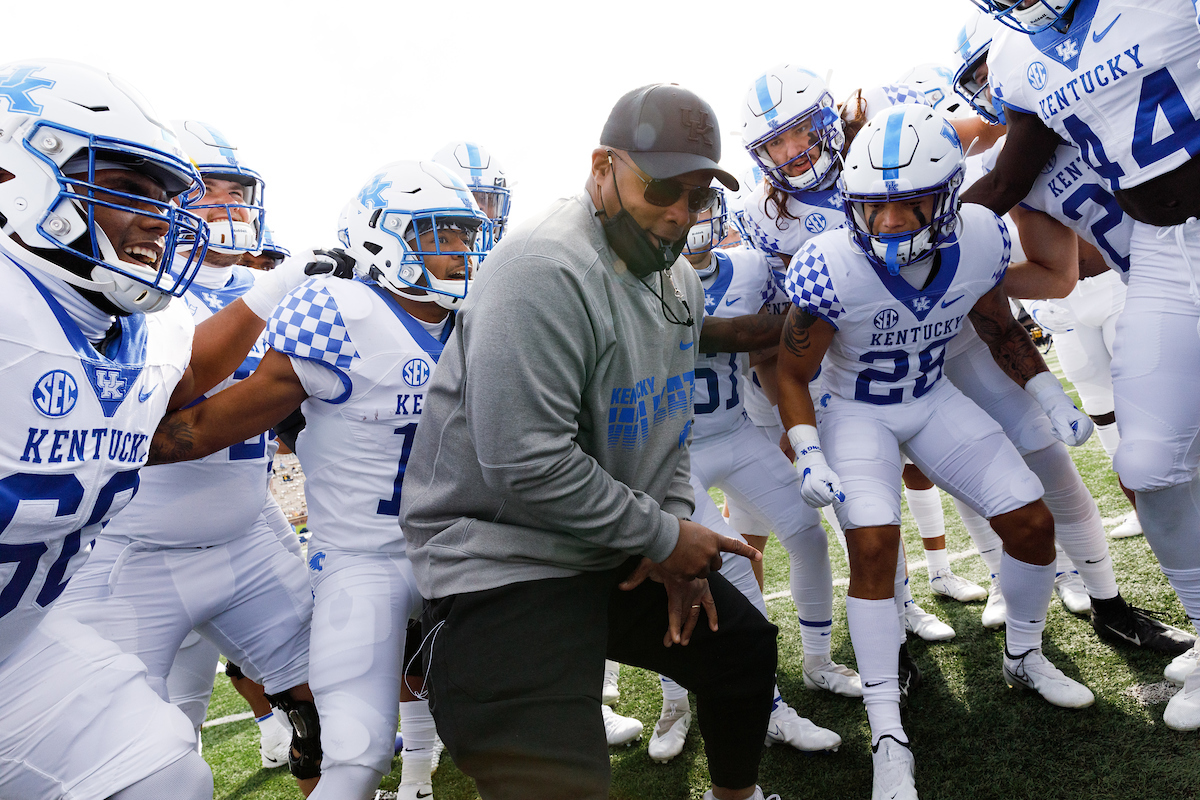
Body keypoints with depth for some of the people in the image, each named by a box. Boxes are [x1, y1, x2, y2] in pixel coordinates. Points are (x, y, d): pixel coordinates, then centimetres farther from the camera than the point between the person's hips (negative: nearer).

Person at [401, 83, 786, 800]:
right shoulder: (545, 271, -24)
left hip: (622, 550, 10)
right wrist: (663, 536, -16)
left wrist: (675, 525, 1)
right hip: (510, 561, -9)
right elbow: (527, 465, -28)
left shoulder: (680, 278, 8)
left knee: (745, 647, 21)